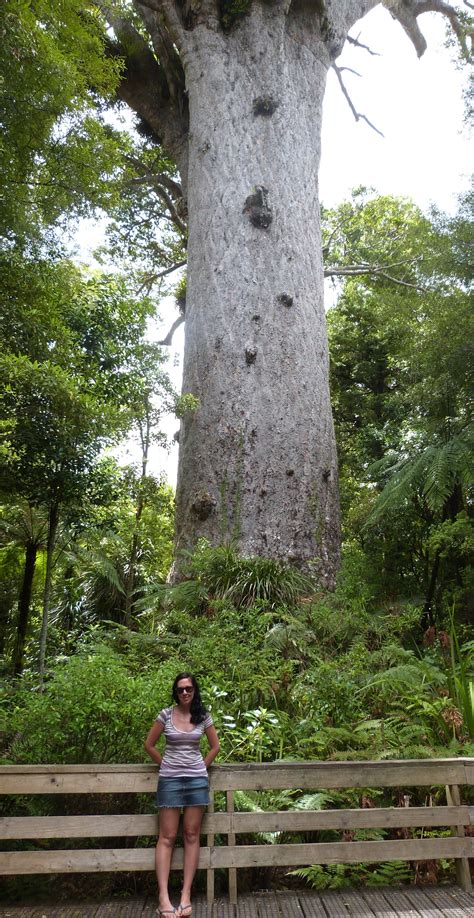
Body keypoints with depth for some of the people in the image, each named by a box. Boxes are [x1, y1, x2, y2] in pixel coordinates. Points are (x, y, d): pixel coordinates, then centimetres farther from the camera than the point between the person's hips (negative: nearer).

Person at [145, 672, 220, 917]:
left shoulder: (203, 716, -1)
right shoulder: (166, 714, -5)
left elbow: (215, 746, 10)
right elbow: (149, 744, 3)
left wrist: (202, 767, 7)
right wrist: (165, 765, 5)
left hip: (197, 779, 2)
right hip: (170, 779, -1)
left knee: (192, 835, 5)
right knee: (167, 837, 0)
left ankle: (186, 894, 11)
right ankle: (163, 897, 2)